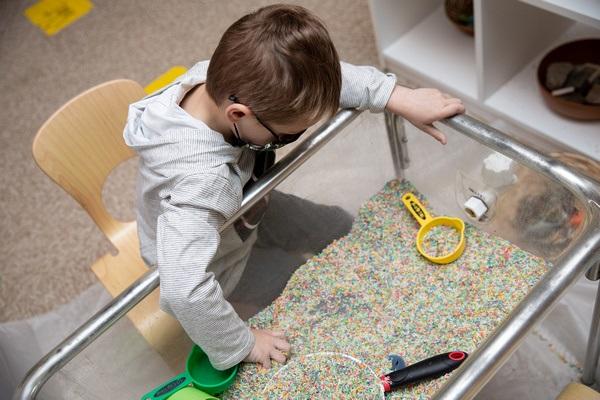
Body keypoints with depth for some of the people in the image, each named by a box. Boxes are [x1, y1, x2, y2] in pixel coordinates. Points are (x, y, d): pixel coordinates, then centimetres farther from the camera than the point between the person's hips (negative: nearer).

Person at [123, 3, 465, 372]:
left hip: (243, 213, 6)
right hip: (216, 270, -6)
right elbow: (185, 290, -50)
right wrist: (242, 344, -33)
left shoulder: (234, 78, -28)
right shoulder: (200, 182, -48)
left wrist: (401, 98, -21)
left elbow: (330, 76, -16)